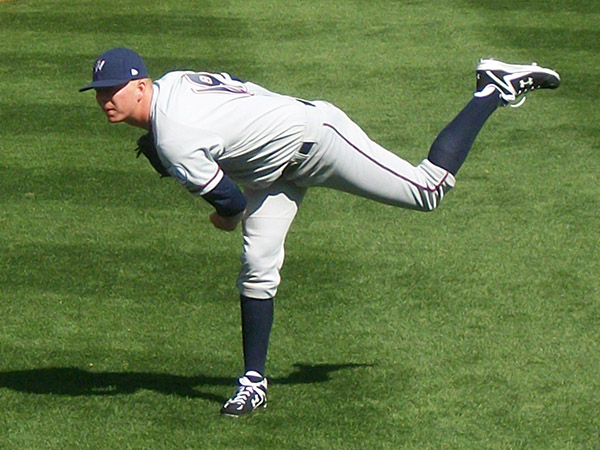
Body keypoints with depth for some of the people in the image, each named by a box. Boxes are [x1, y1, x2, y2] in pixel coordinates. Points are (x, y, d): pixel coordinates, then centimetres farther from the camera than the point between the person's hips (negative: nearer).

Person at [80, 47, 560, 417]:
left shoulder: (174, 139, -31)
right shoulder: (170, 85, -5)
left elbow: (230, 202, -23)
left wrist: (227, 219, 2)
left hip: (313, 135, -9)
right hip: (278, 168, 9)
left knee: (427, 191, -3)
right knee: (257, 266, 2)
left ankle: (495, 90, 10)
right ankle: (254, 380, 8)